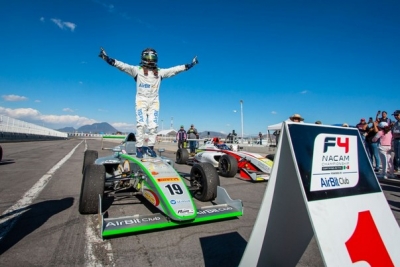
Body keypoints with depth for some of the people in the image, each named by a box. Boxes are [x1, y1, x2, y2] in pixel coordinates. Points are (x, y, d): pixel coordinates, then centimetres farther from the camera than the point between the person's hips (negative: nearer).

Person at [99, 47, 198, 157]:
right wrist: (108, 59, -19)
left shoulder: (160, 72, 9)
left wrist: (188, 65, 7)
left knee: (153, 125, -1)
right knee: (141, 124, -11)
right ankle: (139, 148, -3)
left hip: (154, 101, 3)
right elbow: (122, 66, -8)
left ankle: (151, 147, 9)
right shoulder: (137, 69, 1)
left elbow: (175, 69, 9)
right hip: (141, 99, -2)